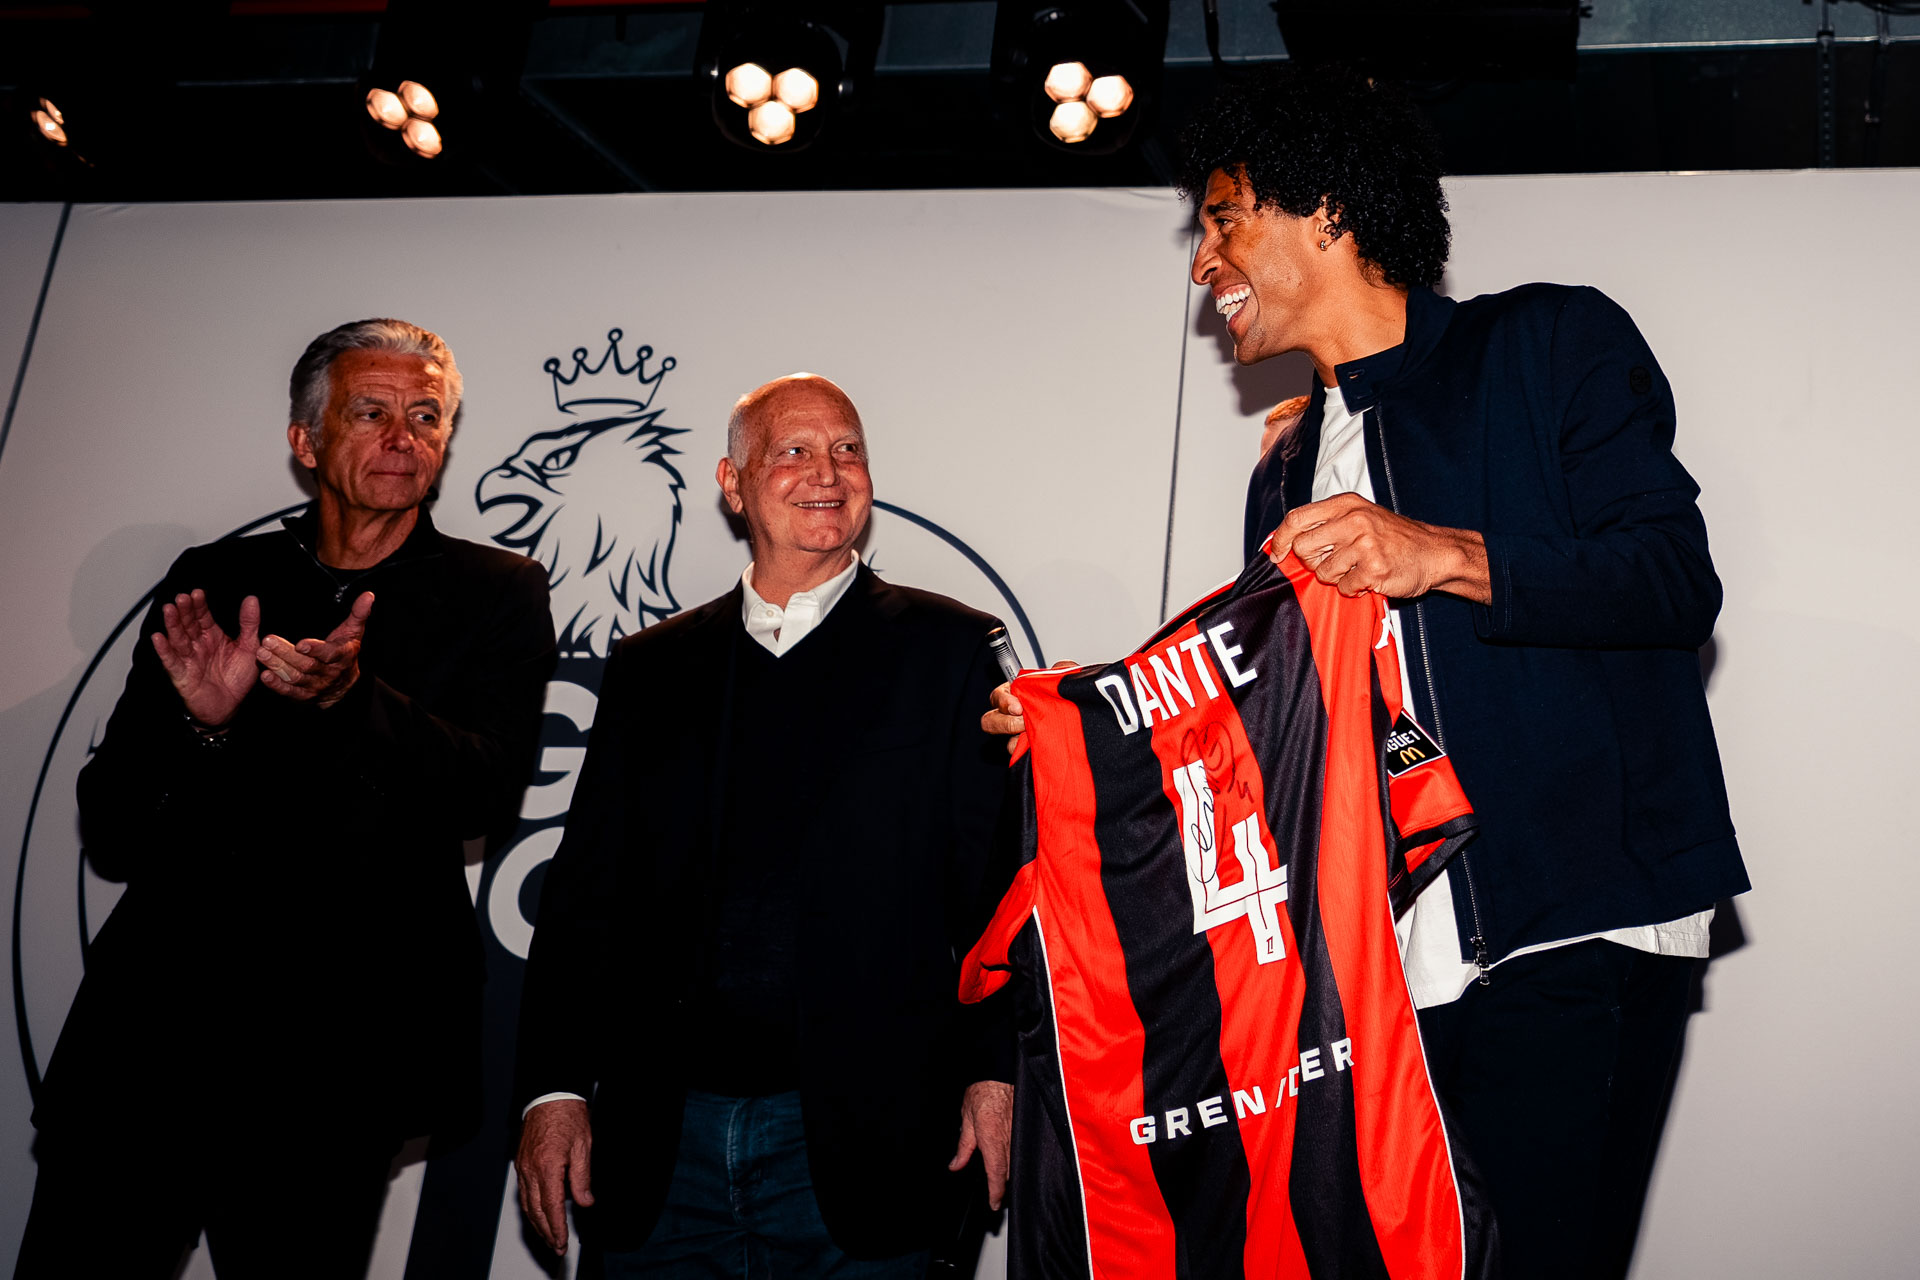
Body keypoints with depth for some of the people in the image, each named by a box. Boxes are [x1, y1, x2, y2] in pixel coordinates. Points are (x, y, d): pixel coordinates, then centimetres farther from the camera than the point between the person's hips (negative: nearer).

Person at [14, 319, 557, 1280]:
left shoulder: (496, 595, 5)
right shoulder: (211, 583, 11)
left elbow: (489, 793, -11)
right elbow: (107, 835, 8)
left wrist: (350, 695, -26)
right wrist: (200, 720, -12)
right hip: (147, 1030, 3)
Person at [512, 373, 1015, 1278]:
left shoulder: (949, 650, 3)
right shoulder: (651, 667, 11)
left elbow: (998, 879, -2)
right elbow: (587, 888, 10)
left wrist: (995, 1069, -10)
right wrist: (553, 1089, 3)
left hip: (855, 1145, -2)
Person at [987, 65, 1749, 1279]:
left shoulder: (1549, 344, 4)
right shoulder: (1287, 477, 21)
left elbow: (1678, 579, -8)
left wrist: (1445, 555, -19)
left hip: (1575, 943, -5)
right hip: (1376, 967, 5)